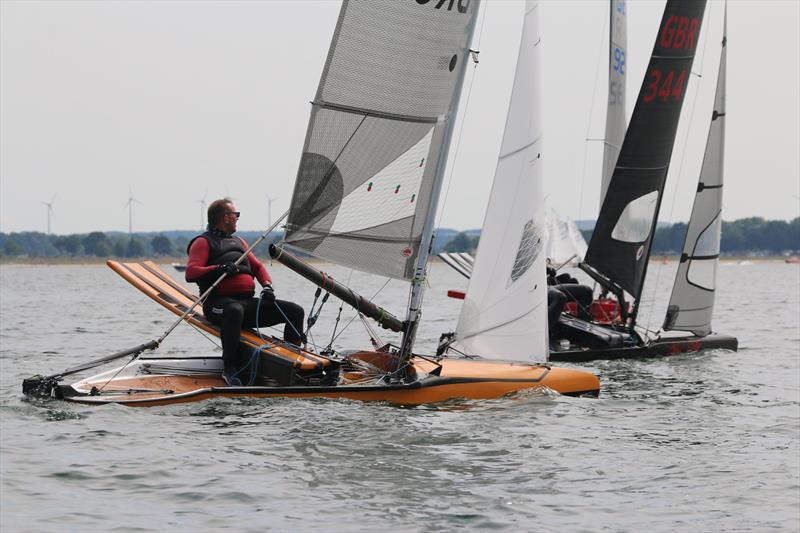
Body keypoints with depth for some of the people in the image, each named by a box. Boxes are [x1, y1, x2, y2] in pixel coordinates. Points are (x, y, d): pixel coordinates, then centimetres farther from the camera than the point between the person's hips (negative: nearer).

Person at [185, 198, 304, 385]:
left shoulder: (238, 241, 29)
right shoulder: (203, 242, 4)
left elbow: (257, 266, 28)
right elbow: (191, 273, -9)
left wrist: (267, 285, 7)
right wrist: (219, 269, -23)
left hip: (248, 301, 7)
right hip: (220, 302, -7)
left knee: (295, 311, -4)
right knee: (235, 310, -44)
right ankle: (230, 368, -37)